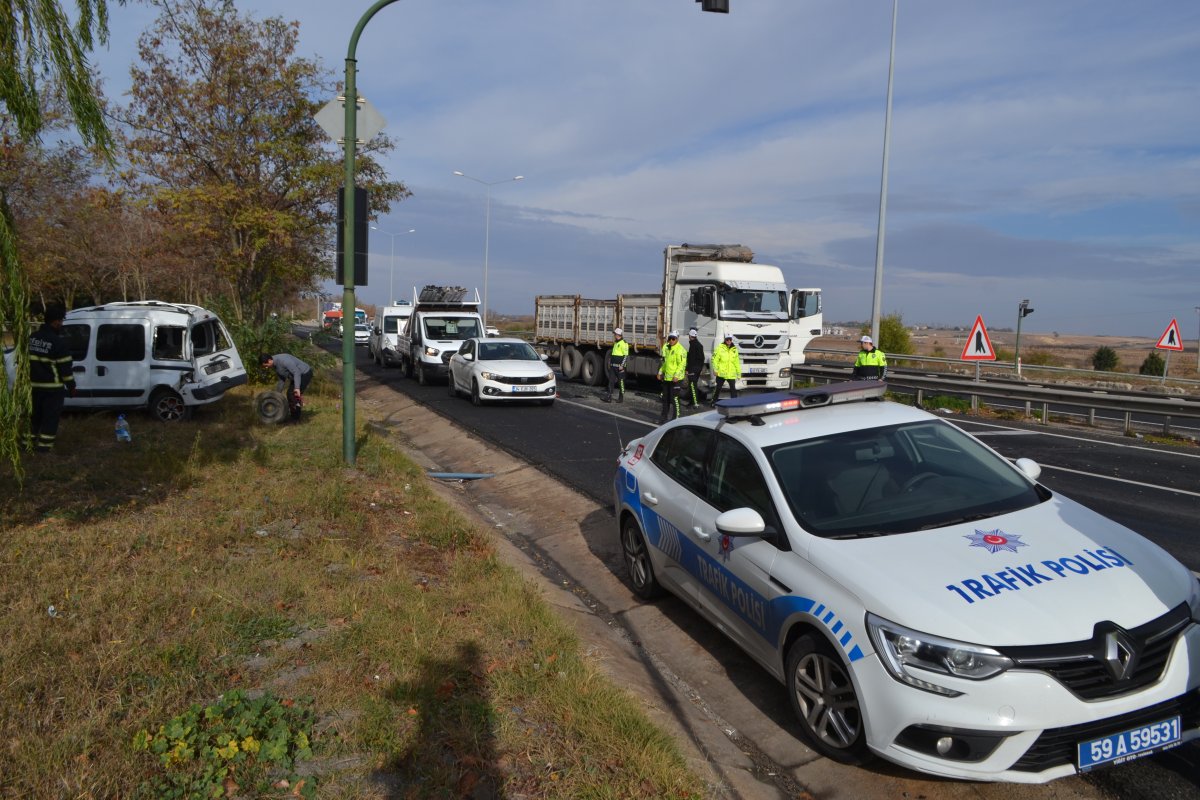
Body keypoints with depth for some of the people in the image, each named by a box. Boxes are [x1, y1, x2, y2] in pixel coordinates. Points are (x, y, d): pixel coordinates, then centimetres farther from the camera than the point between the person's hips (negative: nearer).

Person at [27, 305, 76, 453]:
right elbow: (65, 367, -14)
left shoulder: (32, 337, 6)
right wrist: (71, 386, -5)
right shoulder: (58, 341, -17)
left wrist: (28, 379, 24)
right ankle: (44, 445, 2)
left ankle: (30, 440, 25)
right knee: (51, 416, 1)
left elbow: (26, 360, 14)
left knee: (35, 413, 18)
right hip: (53, 386, -7)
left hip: (34, 384, 7)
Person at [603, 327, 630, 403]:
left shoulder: (624, 343, -11)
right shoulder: (615, 343, 17)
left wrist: (622, 365, -20)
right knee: (611, 381, 2)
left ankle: (621, 397, 11)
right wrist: (610, 363, 22)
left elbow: (626, 355, -15)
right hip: (613, 365, 8)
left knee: (621, 382, 2)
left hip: (620, 366, -8)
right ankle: (609, 397, 1)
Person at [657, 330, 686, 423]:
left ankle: (676, 418, 4)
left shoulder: (680, 349, -14)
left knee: (674, 399, -5)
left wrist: (676, 375, -27)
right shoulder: (666, 348, 14)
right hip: (666, 377, 9)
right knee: (665, 398, 14)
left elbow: (682, 364, -20)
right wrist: (661, 372, 17)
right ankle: (665, 416, 24)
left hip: (675, 378, -8)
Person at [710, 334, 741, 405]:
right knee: (718, 388, 10)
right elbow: (715, 359, -4)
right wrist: (715, 369, -10)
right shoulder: (720, 348, -2)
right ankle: (714, 402, 23)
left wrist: (738, 372, 12)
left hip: (731, 374, 2)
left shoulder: (734, 349, 9)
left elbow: (737, 362, 13)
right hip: (721, 373, -2)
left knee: (733, 389, -1)